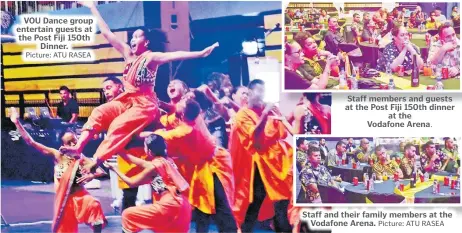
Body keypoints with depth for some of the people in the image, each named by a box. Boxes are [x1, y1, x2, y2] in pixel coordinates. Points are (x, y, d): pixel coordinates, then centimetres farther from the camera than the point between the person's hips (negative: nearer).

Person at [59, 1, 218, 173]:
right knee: (99, 112, -10)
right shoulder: (129, 54, 10)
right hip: (127, 101, 7)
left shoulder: (152, 57, -8)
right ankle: (78, 147, -18)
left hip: (145, 105, -7)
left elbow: (174, 55, -24)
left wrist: (200, 53, -40)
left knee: (118, 125, -24)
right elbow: (107, 33, 11)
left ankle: (95, 162, -26)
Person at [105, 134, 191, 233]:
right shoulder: (166, 160, 13)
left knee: (128, 215, 2)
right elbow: (142, 163, 23)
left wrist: (114, 169, 13)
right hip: (180, 206, 8)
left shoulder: (154, 166, -8)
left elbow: (132, 182, 3)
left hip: (169, 207, -8)